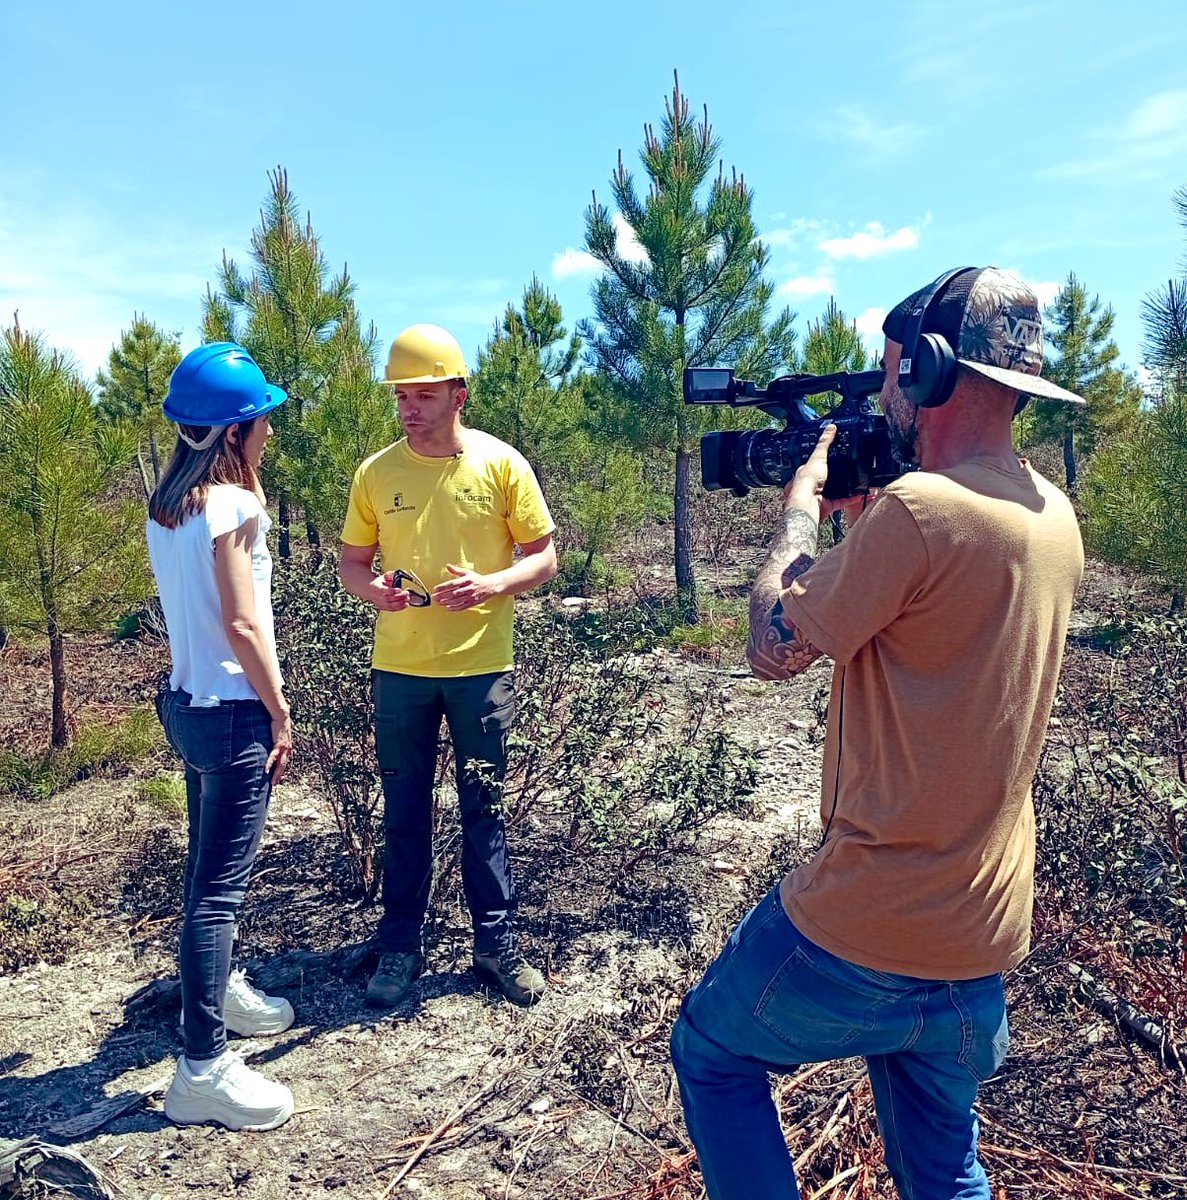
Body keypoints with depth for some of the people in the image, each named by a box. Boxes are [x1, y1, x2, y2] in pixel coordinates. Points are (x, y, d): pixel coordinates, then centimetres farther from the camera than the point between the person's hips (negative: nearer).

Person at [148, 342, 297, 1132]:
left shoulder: (169, 505, 9)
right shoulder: (231, 503, -17)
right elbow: (243, 625, -19)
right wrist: (281, 714, -13)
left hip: (189, 702, 10)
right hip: (232, 712, -10)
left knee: (210, 868, 24)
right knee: (220, 885, -4)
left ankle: (216, 989, 43)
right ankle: (203, 1067, 5)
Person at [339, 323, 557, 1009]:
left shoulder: (501, 464, -3)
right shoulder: (376, 473, 2)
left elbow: (544, 559, -1)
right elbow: (351, 564, 9)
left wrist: (492, 584, -20)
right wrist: (374, 588, -14)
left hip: (481, 668, -2)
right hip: (399, 669, 2)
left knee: (484, 809, 8)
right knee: (405, 811, 11)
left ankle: (498, 945, 23)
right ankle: (402, 945, 27)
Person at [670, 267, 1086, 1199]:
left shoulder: (918, 509, -24)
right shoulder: (1054, 516, 3)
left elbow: (775, 648, -13)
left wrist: (803, 505, 0)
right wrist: (862, 509, 13)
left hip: (870, 928, -8)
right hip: (988, 937, 8)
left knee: (711, 1055, 18)